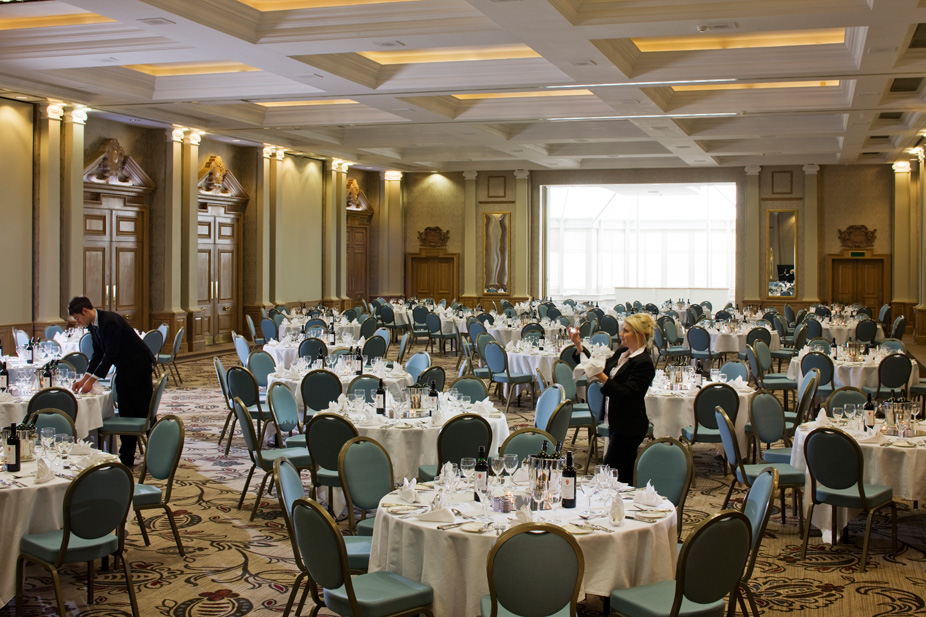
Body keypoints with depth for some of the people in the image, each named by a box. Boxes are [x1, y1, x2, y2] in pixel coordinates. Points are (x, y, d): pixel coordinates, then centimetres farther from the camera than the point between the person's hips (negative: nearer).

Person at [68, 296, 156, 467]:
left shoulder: (111, 321, -25)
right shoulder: (93, 325, 4)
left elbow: (110, 355, -26)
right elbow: (98, 354, 9)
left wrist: (92, 380, -22)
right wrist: (84, 378, -1)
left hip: (138, 367, -9)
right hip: (123, 369, 9)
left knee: (144, 412, -2)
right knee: (126, 414, 8)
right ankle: (126, 459, 12)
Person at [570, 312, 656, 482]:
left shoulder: (644, 363, -18)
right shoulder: (621, 353, 9)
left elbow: (628, 395, -25)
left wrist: (603, 378, -32)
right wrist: (579, 346, 9)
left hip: (629, 428, -9)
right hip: (617, 423, 9)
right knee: (624, 476, 14)